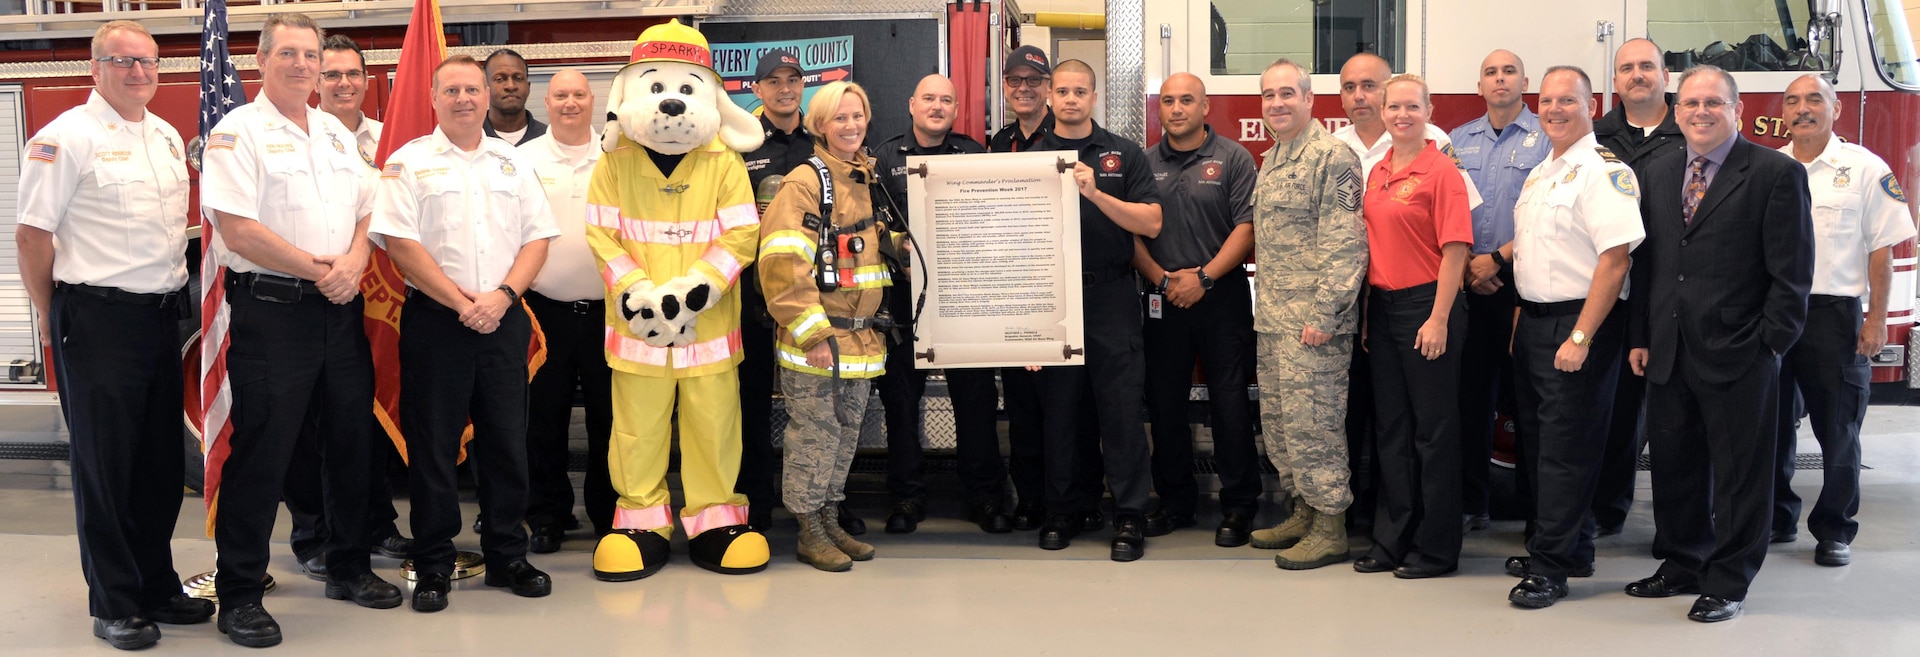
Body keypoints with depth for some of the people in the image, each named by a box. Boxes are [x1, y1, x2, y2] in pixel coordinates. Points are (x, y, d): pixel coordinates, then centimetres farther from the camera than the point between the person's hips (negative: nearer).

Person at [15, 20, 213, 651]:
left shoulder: (168, 137, 14)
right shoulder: (67, 137, -9)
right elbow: (32, 234, -9)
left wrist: (176, 295, 16)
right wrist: (50, 318, -5)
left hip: (162, 317, 7)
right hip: (98, 321, -7)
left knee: (163, 462, 13)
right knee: (104, 467, 1)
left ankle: (157, 586, 25)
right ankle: (113, 604, 11)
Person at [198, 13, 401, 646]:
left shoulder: (336, 132, 15)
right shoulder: (238, 132, -6)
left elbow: (367, 209, 15)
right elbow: (237, 230, -15)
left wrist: (354, 261, -6)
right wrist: (320, 269, -12)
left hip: (341, 309, 7)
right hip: (271, 308, -7)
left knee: (351, 441, 13)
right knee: (261, 451, -3)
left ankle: (349, 566, 28)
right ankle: (239, 594, 7)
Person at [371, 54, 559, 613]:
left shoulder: (514, 164, 12)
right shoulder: (409, 162, 1)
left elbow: (537, 238, 7)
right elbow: (401, 243, -8)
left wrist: (502, 295, -9)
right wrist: (461, 303, -13)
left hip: (504, 319, 3)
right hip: (435, 319, -3)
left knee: (506, 441, 7)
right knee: (432, 445, 2)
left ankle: (507, 556, 19)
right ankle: (433, 566, 11)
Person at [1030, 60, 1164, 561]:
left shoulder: (1124, 156, 5)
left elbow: (1151, 223, -4)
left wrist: (1095, 193, -16)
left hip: (1111, 296, -2)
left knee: (1122, 407, -2)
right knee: (1058, 407, 7)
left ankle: (1130, 515, 4)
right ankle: (1065, 509, 18)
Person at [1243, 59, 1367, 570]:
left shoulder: (1331, 156, -12)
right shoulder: (1271, 160, 17)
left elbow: (1345, 244, -17)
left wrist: (1323, 315, -20)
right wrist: (1265, 306, 18)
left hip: (1311, 321, -9)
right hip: (1272, 318, 9)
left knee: (1311, 422, -5)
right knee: (1276, 421, 14)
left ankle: (1330, 528, 5)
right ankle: (1303, 512, 26)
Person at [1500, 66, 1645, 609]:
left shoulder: (1604, 171, -14)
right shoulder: (1541, 173, 15)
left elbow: (1615, 259, -20)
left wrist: (1580, 337, -23)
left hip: (1577, 323, -9)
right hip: (1533, 320, 9)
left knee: (1566, 447, -5)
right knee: (1537, 438, 14)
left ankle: (1551, 567, 1)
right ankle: (1567, 547, 27)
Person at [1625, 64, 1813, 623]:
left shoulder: (1776, 173, -6)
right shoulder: (1658, 174, 11)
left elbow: (1791, 271, -8)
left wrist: (1770, 343, -12)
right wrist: (1640, 337, 9)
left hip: (1738, 356, -5)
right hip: (1669, 354, 6)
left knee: (1739, 472, 5)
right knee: (1673, 464, 14)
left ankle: (1728, 583, 16)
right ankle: (1681, 565, 29)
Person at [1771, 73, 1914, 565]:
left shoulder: (1865, 169, -1)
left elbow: (1881, 249, -3)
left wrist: (1876, 320, -8)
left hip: (1833, 313, -3)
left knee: (1837, 428, 2)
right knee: (1772, 421, 10)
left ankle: (1834, 529, 12)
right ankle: (1777, 517, 23)